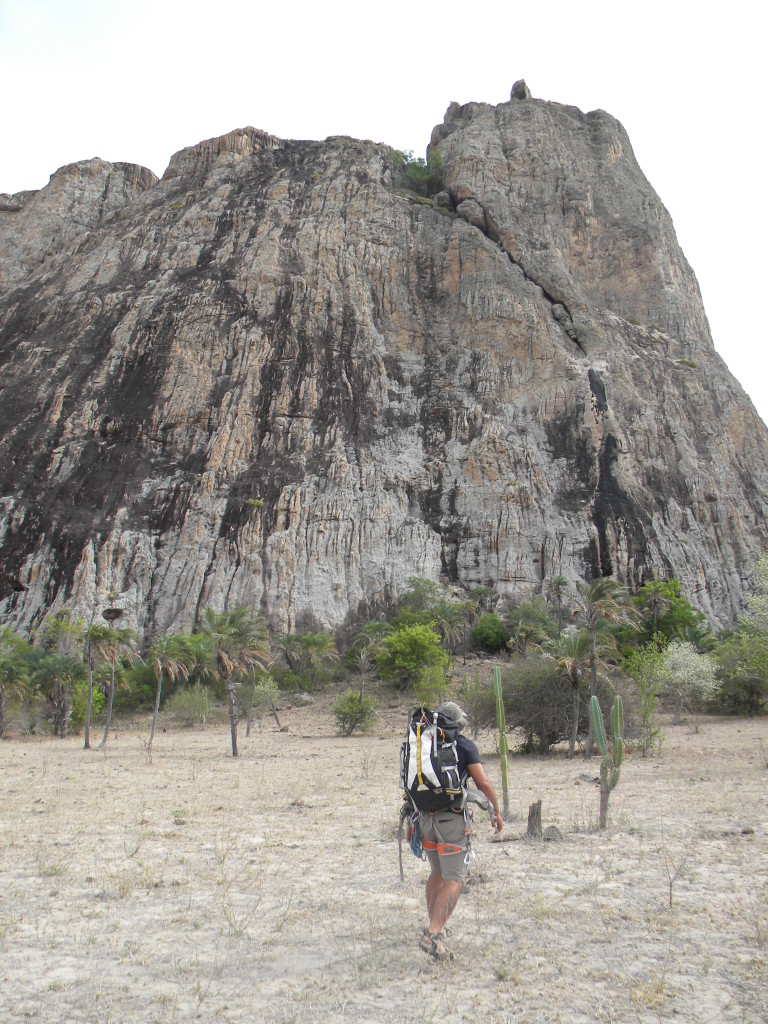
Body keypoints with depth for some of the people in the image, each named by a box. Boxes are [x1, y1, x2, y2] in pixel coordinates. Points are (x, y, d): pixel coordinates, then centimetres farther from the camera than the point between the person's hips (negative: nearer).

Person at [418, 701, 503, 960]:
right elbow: (483, 783, -9)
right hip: (452, 818, -6)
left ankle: (435, 926, 31)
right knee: (454, 880, -2)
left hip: (426, 817, 6)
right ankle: (433, 934, -14)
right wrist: (497, 811, 5)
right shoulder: (465, 746, -4)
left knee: (437, 873, 23)